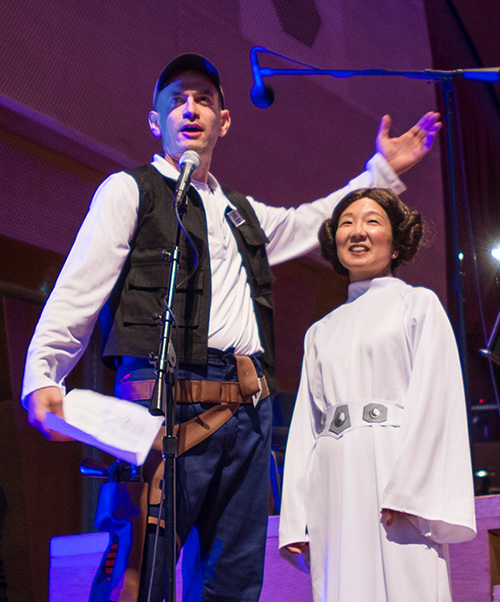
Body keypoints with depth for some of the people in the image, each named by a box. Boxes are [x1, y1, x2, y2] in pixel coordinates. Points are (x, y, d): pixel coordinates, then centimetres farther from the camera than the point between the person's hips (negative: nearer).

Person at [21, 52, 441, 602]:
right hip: (170, 400, -6)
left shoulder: (243, 213, 28)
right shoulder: (129, 190, 9)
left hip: (248, 411, 6)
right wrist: (42, 376, -14)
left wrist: (382, 170, 39)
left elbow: (313, 223, 42)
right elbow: (78, 290, 0)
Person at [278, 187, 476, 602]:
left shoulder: (419, 304, 10)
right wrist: (295, 520, 9)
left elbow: (434, 398, -2)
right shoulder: (321, 333, 23)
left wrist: (407, 489, -15)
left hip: (398, 472, -4)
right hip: (334, 486, 4)